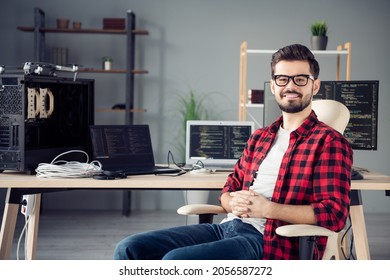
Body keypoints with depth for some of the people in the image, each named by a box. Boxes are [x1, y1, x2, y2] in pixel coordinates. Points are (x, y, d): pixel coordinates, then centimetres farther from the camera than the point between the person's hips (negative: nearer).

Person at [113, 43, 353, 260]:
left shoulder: (329, 142, 0)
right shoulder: (260, 137, 22)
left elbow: (335, 213, -10)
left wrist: (267, 208, -16)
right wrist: (233, 203, -2)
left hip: (269, 242, -7)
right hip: (228, 225, 7)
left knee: (175, 262, -30)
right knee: (130, 249, -8)